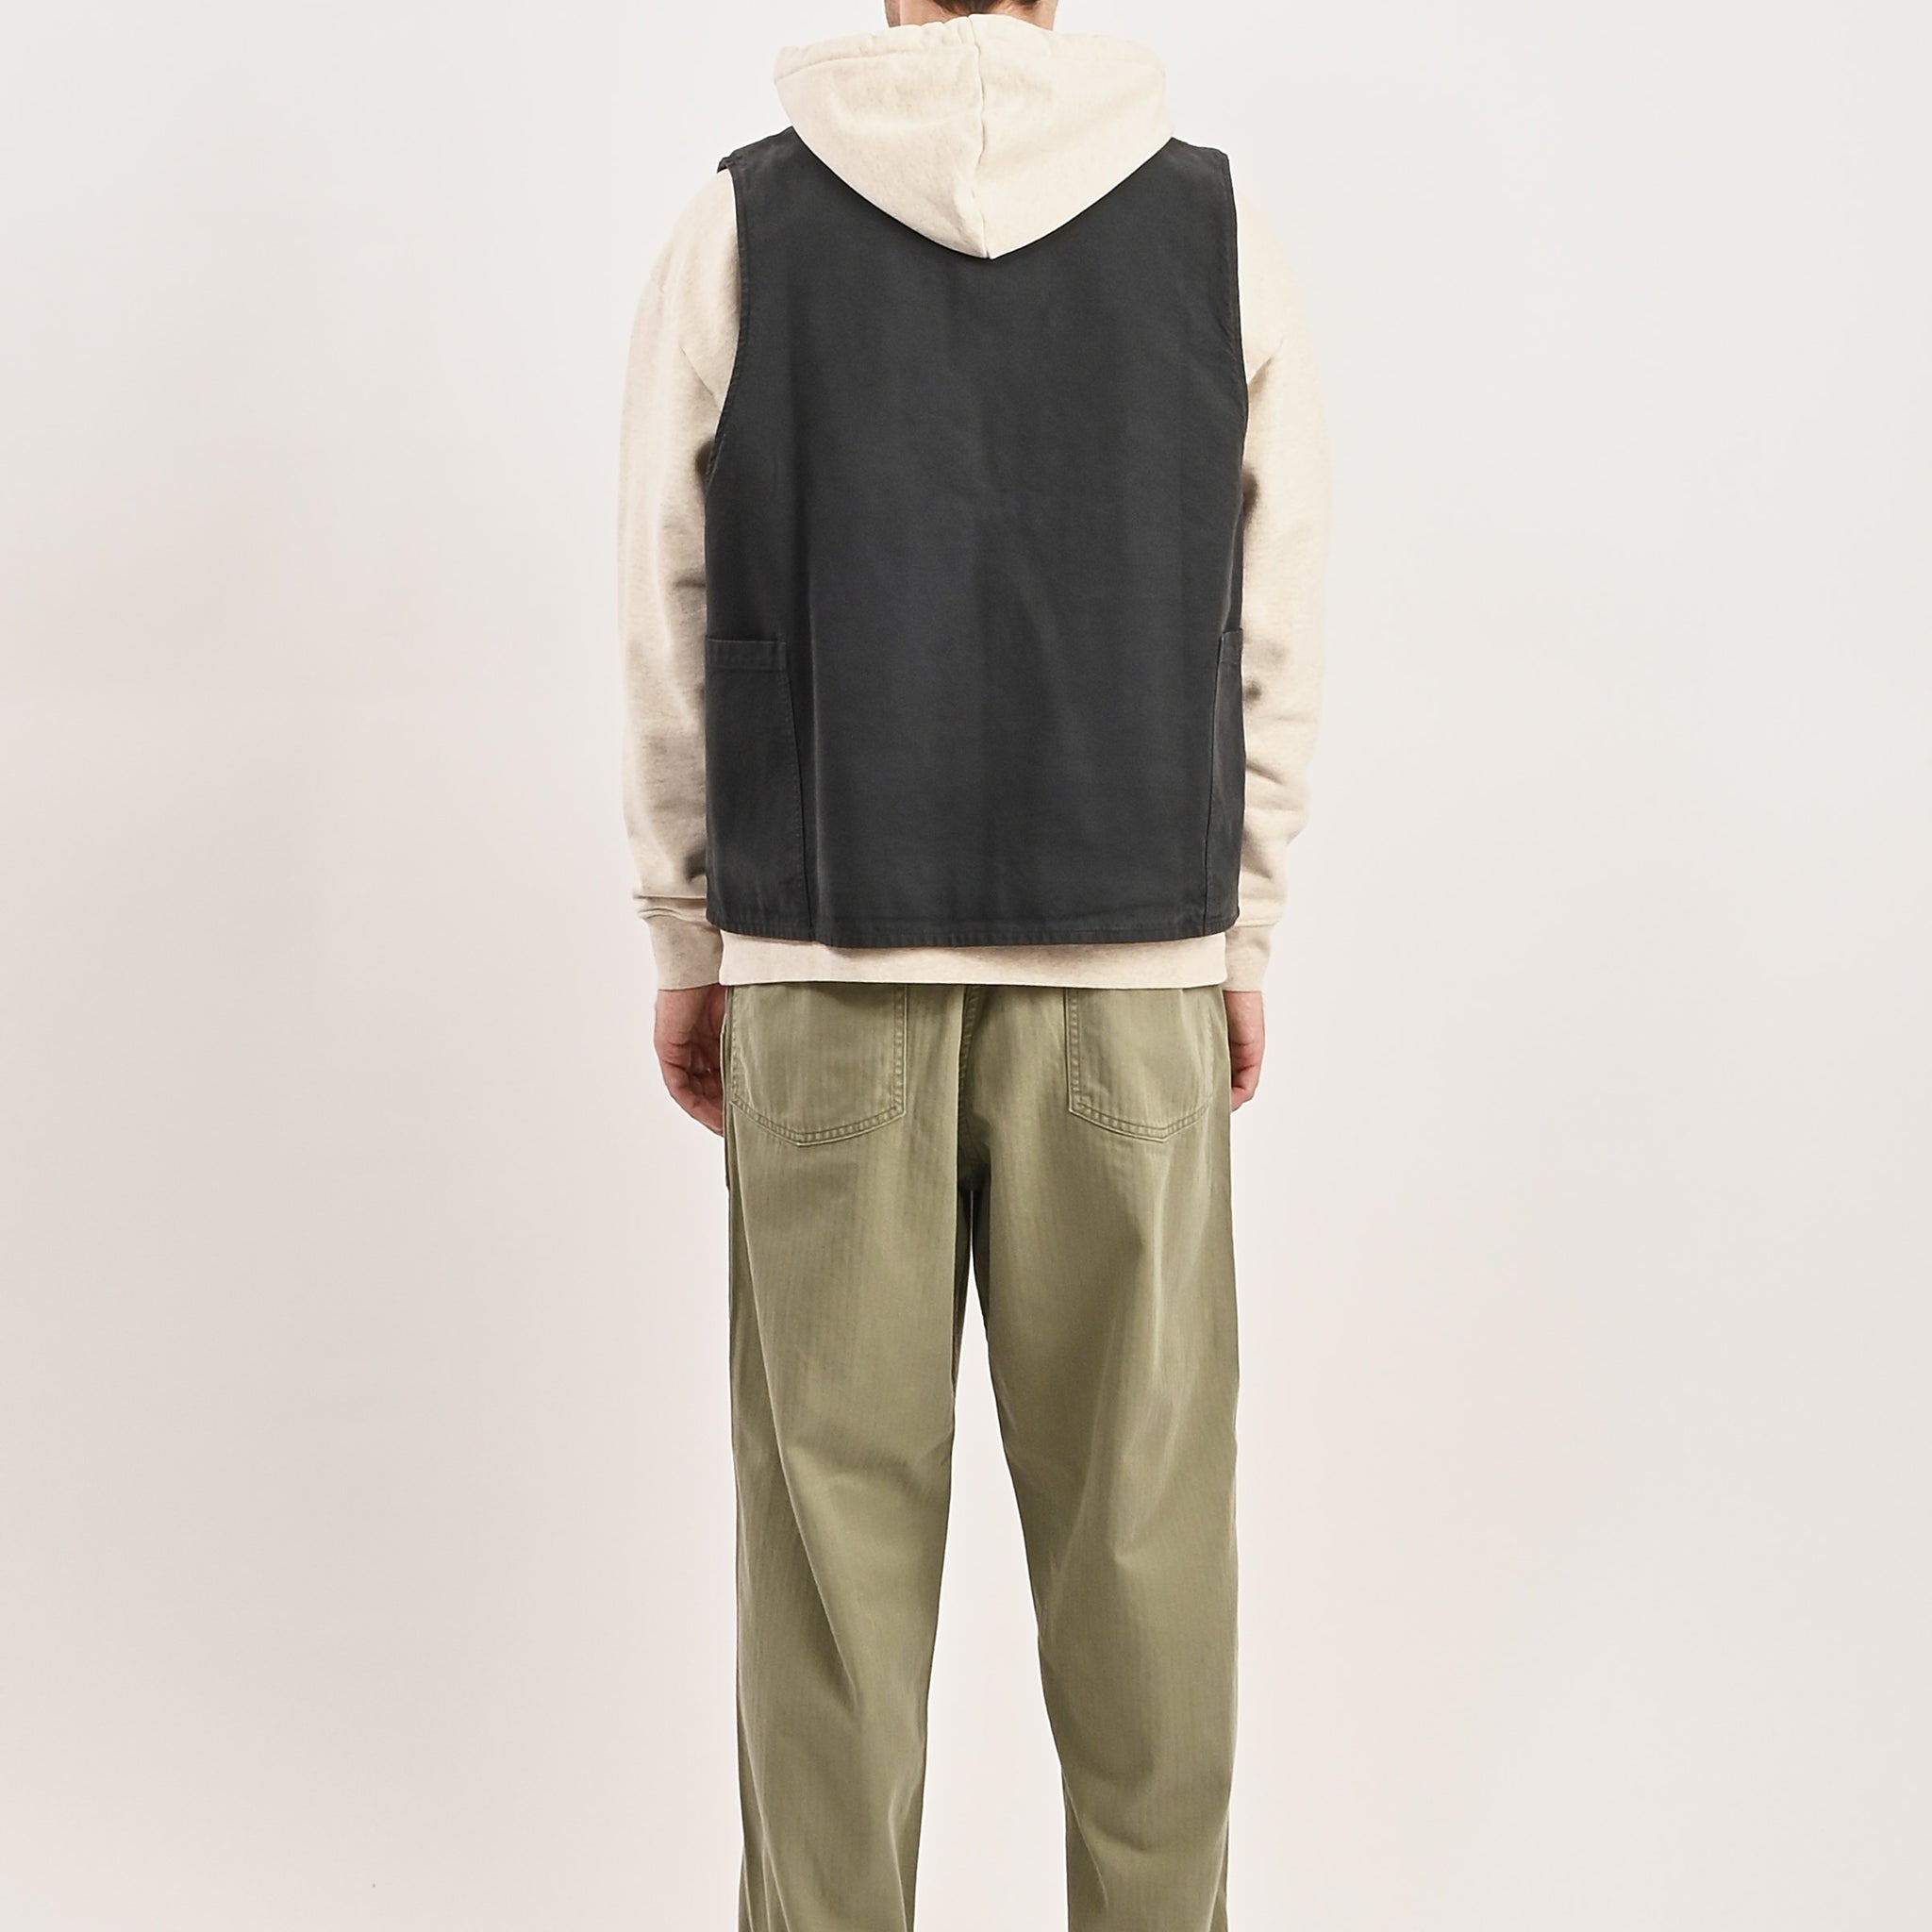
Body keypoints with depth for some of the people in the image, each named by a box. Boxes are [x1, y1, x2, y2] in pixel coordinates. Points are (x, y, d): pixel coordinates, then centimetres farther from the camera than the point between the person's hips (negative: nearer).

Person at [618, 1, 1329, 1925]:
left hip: (824, 974, 0)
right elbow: (1275, 635, 2)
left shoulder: (740, 220, 0)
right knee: (1138, 1513, 9)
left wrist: (687, 942, 9)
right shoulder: (1218, 224, 2)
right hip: (1133, 975, 1)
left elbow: (671, 626, 1)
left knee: (838, 1503, 9)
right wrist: (1239, 933, 12)